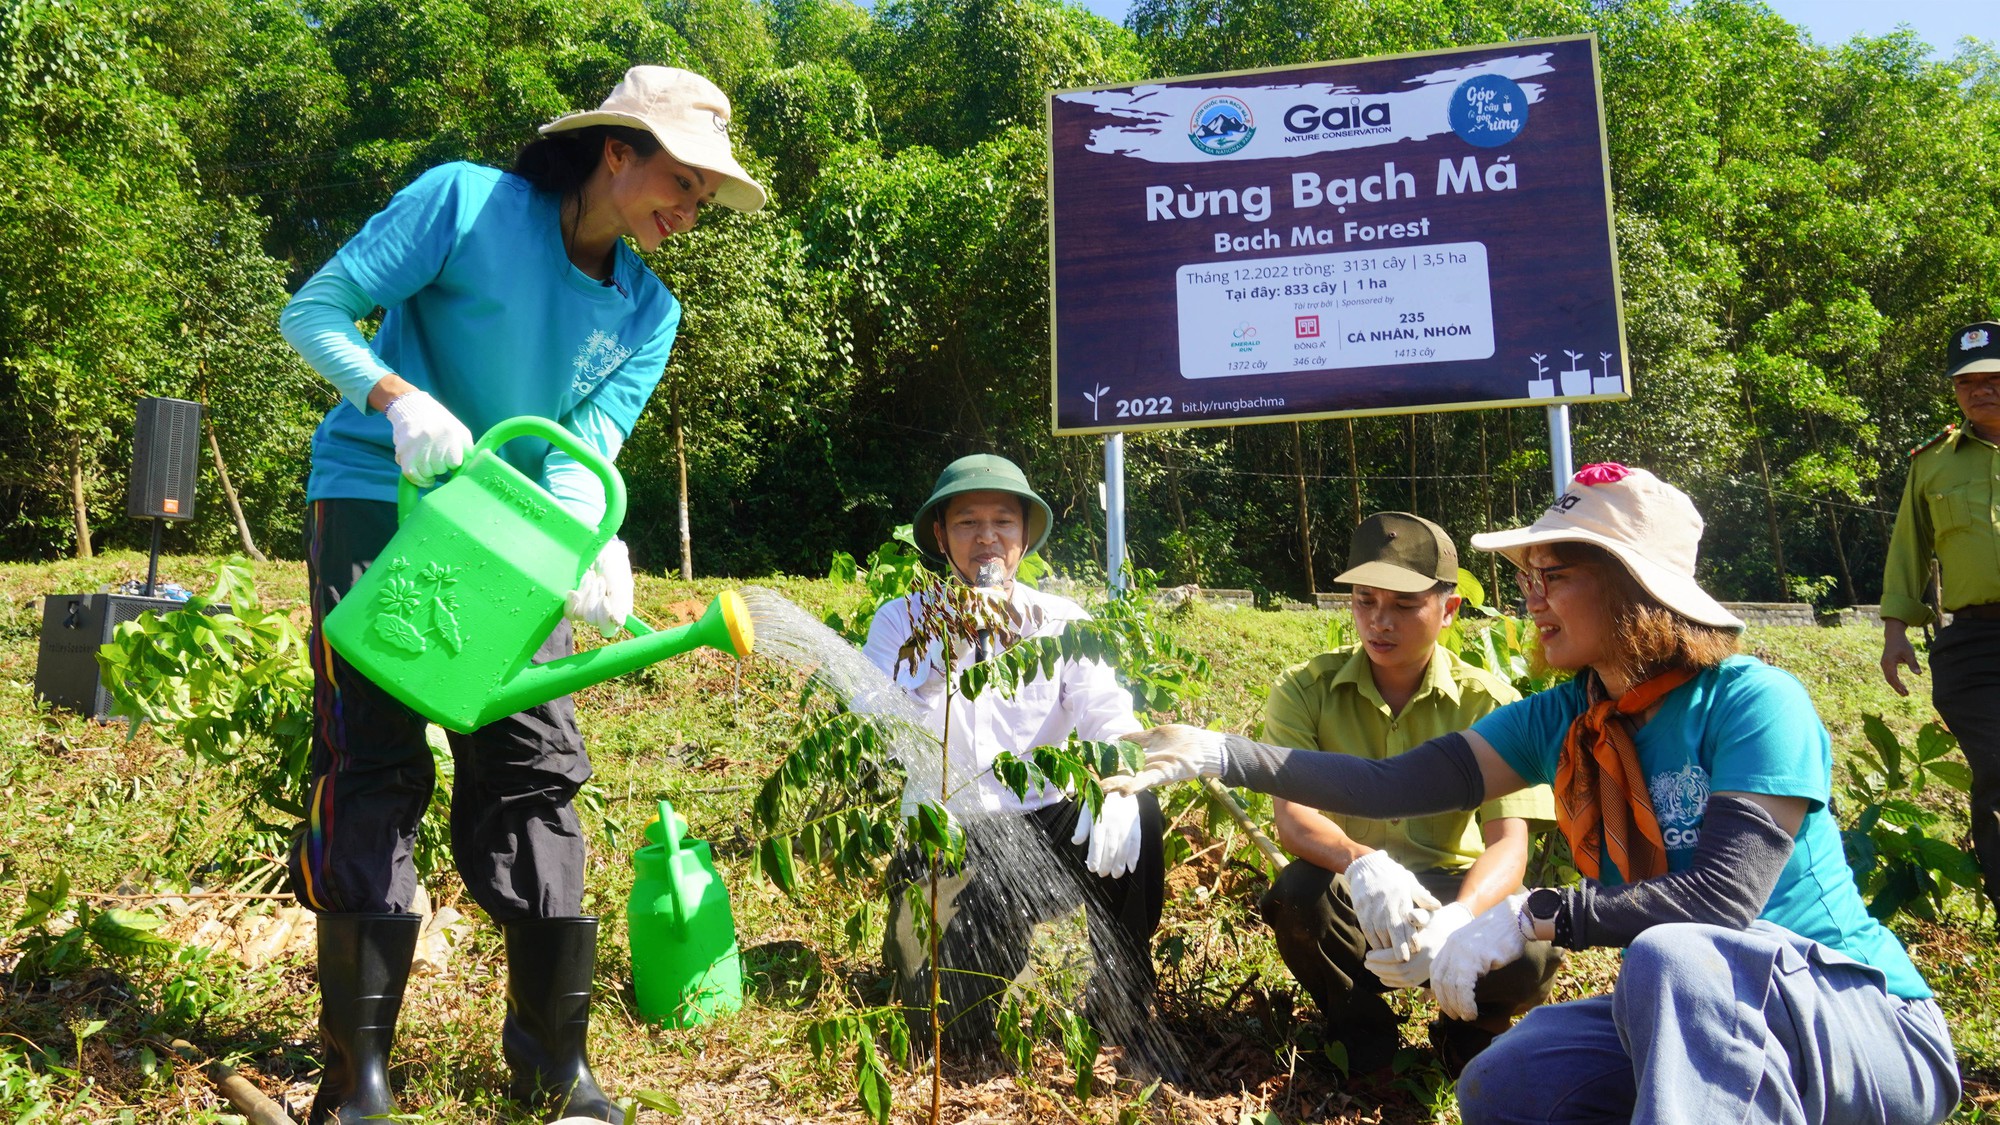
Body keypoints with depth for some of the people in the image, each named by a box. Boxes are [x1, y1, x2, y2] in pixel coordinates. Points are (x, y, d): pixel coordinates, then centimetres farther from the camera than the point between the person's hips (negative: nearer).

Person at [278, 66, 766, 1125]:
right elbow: (313, 311, -9)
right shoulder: (466, 202, -10)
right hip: (376, 498, -4)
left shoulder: (647, 314, 3)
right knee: (375, 761, -8)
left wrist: (589, 545, -30)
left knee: (533, 764, 0)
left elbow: (586, 451, -8)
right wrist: (398, 398, -28)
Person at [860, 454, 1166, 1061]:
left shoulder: (1063, 623, 0)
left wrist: (1117, 785, -38)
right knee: (960, 1030, -22)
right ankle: (916, 939, 13)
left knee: (1139, 812, -29)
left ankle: (1123, 1017, -9)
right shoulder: (902, 621, -3)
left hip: (1040, 828, 2)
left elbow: (1111, 718, -14)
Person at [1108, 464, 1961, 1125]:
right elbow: (1393, 785, -6)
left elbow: (1721, 897, -27)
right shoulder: (1562, 722, 2)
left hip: (1869, 1026, -6)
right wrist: (1220, 755, -13)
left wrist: (1531, 917, -26)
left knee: (1673, 958, -36)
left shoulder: (1751, 702, -16)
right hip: (1685, 1023, 7)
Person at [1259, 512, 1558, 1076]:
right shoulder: (1305, 690, -8)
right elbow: (1292, 817, -19)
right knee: (1299, 893, -34)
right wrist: (1362, 864, -43)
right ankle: (1360, 1029, 0)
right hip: (1351, 899, 0)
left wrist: (1457, 920, -38)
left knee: (1532, 952, -31)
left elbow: (1509, 842, -16)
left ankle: (1470, 1030, 8)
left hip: (1453, 889, 0)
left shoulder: (1489, 702, -7)